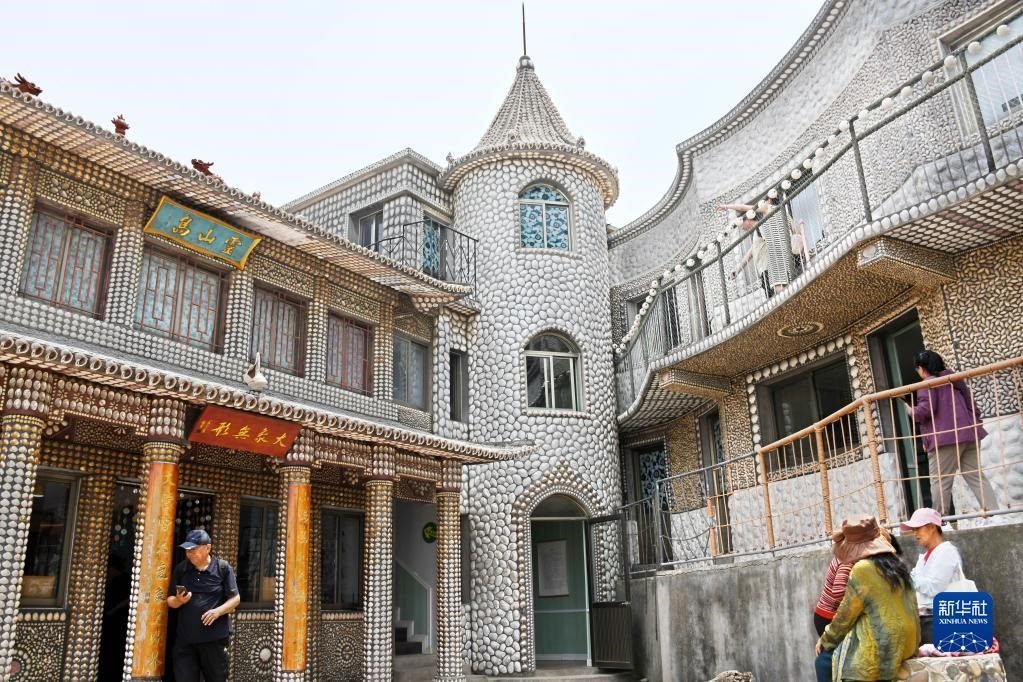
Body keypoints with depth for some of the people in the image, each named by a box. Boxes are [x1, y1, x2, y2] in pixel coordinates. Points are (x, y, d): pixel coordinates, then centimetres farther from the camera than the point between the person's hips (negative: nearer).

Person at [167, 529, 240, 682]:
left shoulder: (223, 568, -2)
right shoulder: (180, 569, 7)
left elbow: (235, 598, -2)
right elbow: (170, 600, 12)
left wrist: (218, 611, -19)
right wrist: (178, 600, -11)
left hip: (215, 638, -3)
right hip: (185, 638, 3)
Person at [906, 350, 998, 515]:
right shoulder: (955, 379, 21)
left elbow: (926, 409, -17)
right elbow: (972, 405, 22)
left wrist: (912, 412, 2)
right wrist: (975, 425, 26)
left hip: (944, 438, -8)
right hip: (968, 434, 8)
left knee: (940, 482, -4)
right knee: (976, 477, 8)